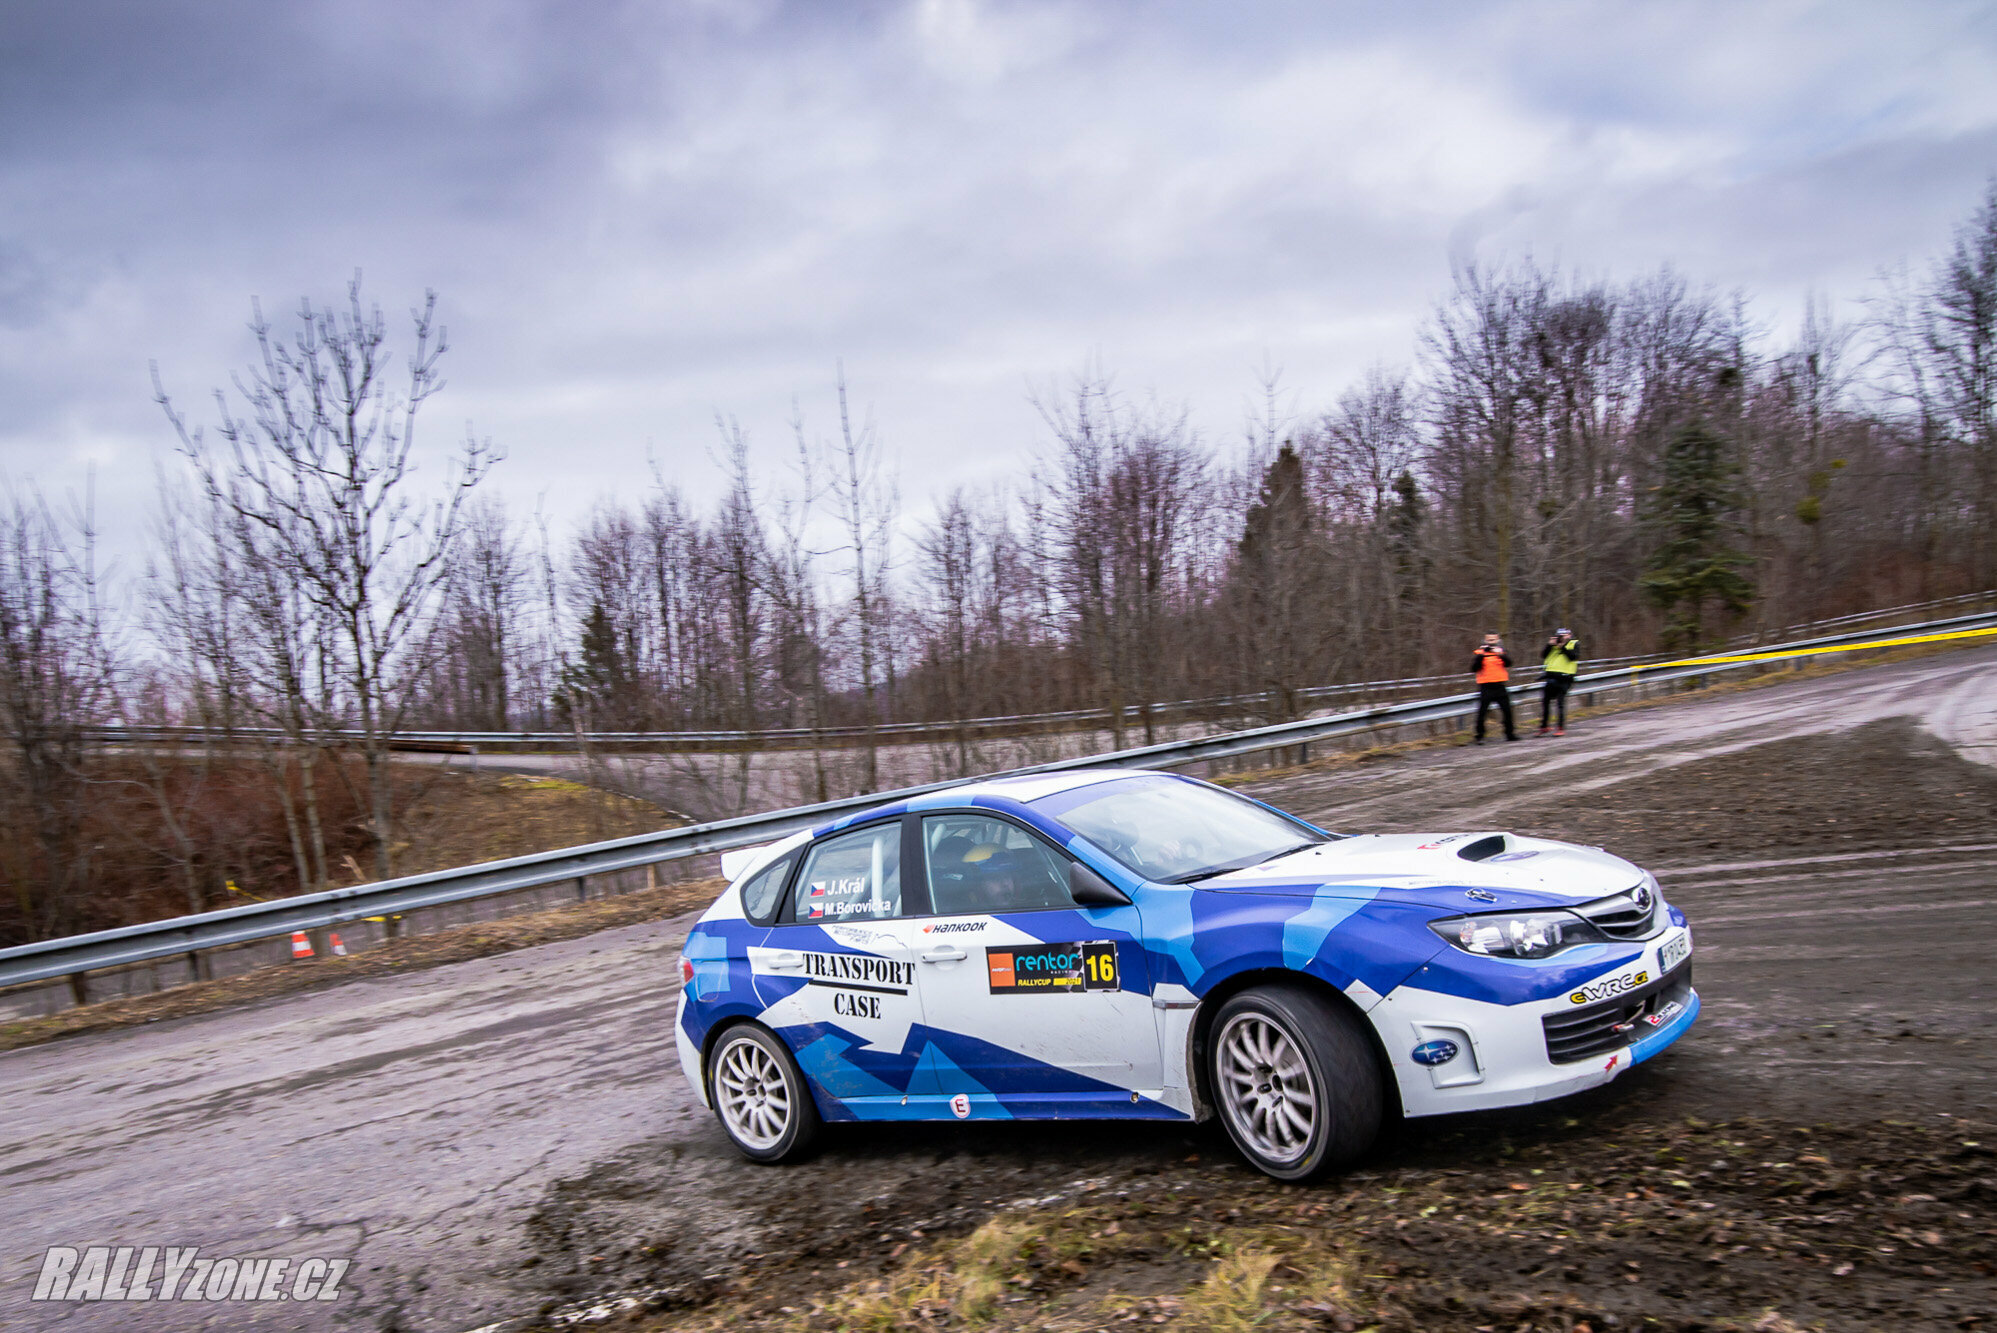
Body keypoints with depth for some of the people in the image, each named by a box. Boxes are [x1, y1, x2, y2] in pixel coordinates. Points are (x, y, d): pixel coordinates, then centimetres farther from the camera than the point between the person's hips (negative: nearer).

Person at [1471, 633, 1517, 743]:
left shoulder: (1502, 651, 10)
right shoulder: (1479, 653, 4)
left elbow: (1508, 663, -6)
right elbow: (1474, 668, -8)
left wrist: (1500, 654, -23)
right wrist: (1481, 655, -20)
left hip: (1500, 686, 2)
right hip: (1485, 687, -2)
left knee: (1507, 711, 8)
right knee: (1481, 712, -5)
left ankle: (1510, 733, 22)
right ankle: (1480, 736, 0)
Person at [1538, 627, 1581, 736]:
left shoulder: (1574, 644, 4)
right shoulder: (1553, 644, 15)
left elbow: (1574, 656, -12)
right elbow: (1543, 656, 7)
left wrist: (1563, 647, -12)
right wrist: (1549, 645, -5)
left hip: (1564, 678, -5)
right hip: (1551, 677, 5)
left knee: (1561, 703, -6)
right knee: (1545, 702, 8)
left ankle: (1561, 728, 2)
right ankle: (1544, 725, 19)